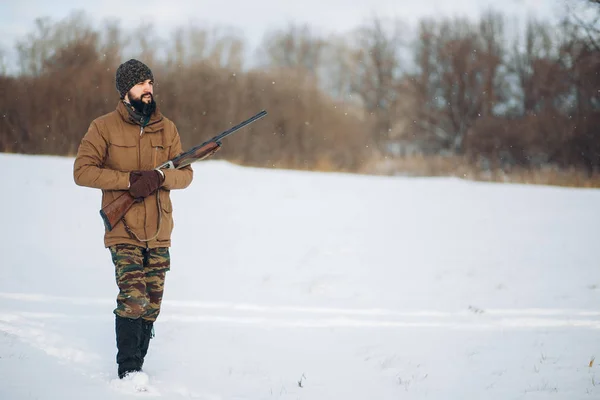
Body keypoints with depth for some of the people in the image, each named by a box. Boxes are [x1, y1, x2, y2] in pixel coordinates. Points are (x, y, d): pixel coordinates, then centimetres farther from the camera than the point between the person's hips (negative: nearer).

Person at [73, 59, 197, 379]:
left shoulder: (166, 128, 8)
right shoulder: (104, 127, -3)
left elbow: (185, 174, 6)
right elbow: (82, 171, -9)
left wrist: (160, 177, -16)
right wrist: (129, 179, -18)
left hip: (159, 233, 4)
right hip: (124, 231, -4)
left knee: (151, 307, 9)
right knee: (133, 299, -17)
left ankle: (137, 367, 21)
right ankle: (127, 371, -10)